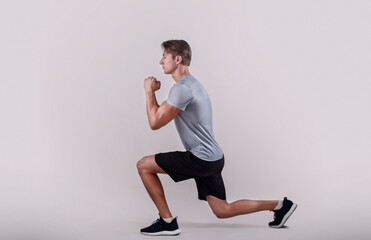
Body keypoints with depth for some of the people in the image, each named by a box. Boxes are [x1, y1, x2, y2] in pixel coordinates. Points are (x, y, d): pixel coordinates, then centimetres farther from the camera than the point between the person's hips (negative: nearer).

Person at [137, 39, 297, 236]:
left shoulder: (182, 88, -17)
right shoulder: (192, 84, 17)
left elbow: (155, 122, -18)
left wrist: (149, 92, -6)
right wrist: (153, 92, 17)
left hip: (200, 159, -10)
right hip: (213, 158, 10)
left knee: (144, 165, -5)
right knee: (222, 210, 15)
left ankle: (167, 221, 0)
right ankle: (280, 205, 18)